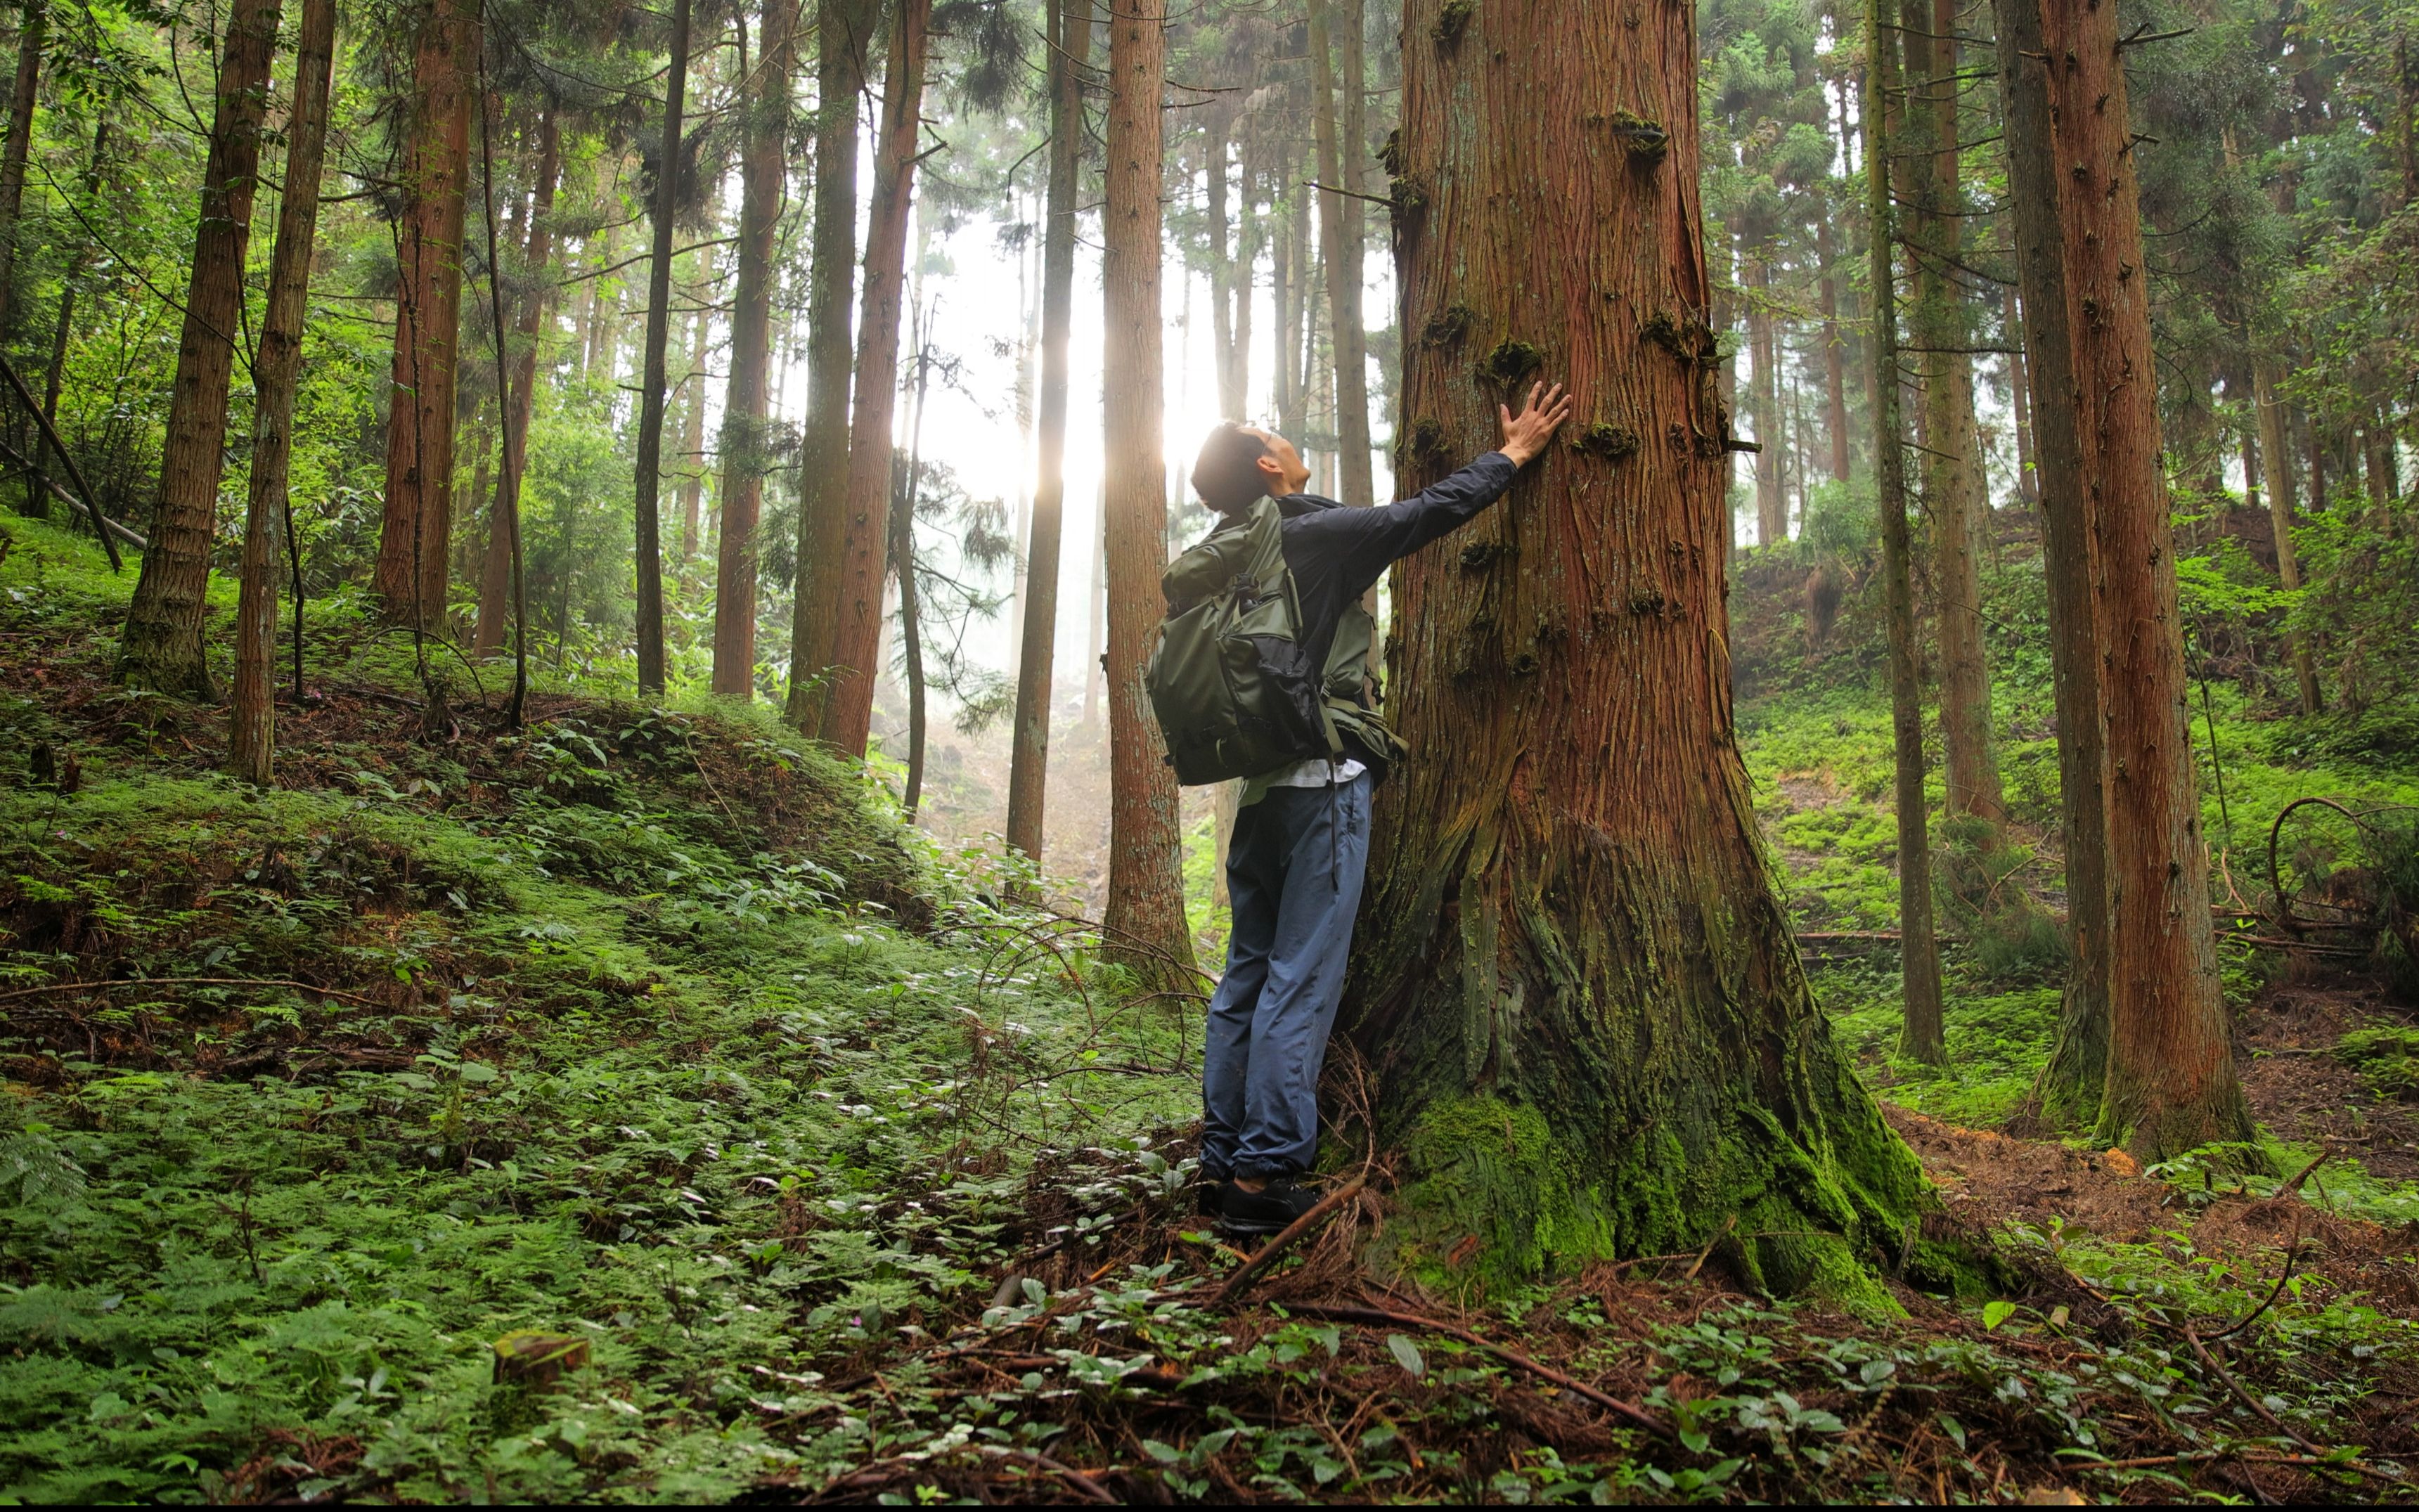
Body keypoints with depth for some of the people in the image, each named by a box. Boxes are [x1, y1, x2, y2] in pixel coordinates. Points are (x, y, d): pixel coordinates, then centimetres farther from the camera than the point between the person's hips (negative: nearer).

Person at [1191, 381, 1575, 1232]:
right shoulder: (1314, 536, -10)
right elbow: (1434, 513, -6)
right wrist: (1516, 453, 8)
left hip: (1258, 783, 8)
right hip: (1322, 780, -8)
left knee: (1248, 973, 11)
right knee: (1300, 978, -7)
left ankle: (1223, 1162, 14)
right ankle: (1265, 1172, -7)